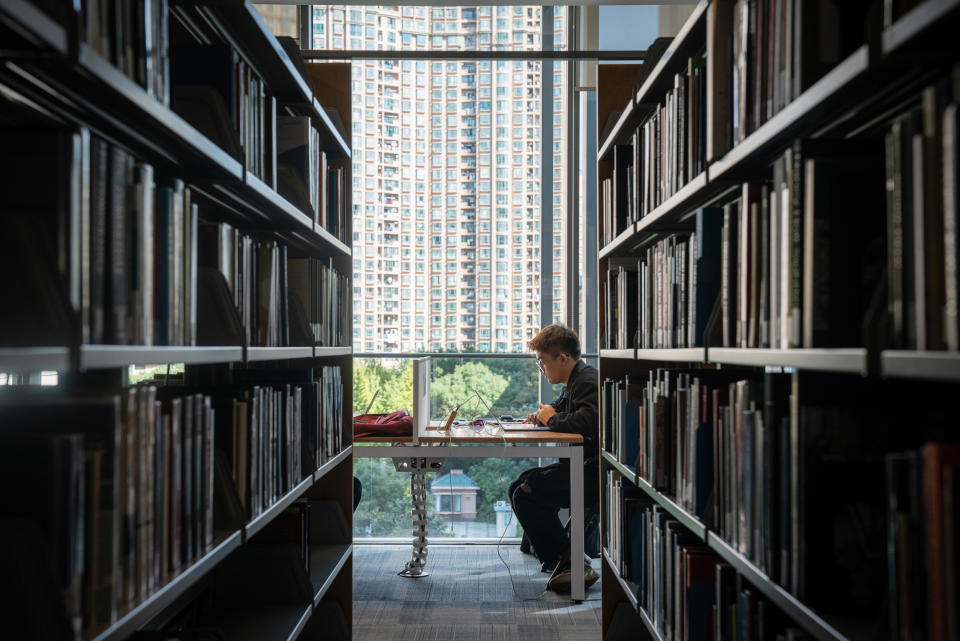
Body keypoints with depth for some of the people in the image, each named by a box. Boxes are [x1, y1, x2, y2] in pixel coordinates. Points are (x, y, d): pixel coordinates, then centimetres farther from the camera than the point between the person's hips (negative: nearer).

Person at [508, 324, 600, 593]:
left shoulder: (588, 382, -15)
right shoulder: (574, 382, 17)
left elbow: (588, 422, -33)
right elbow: (561, 409, 35)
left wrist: (553, 419, -15)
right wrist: (542, 416, 11)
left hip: (594, 473, -11)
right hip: (580, 466, 11)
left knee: (528, 496, -17)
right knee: (517, 488, 9)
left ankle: (573, 566, -11)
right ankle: (559, 561, 6)